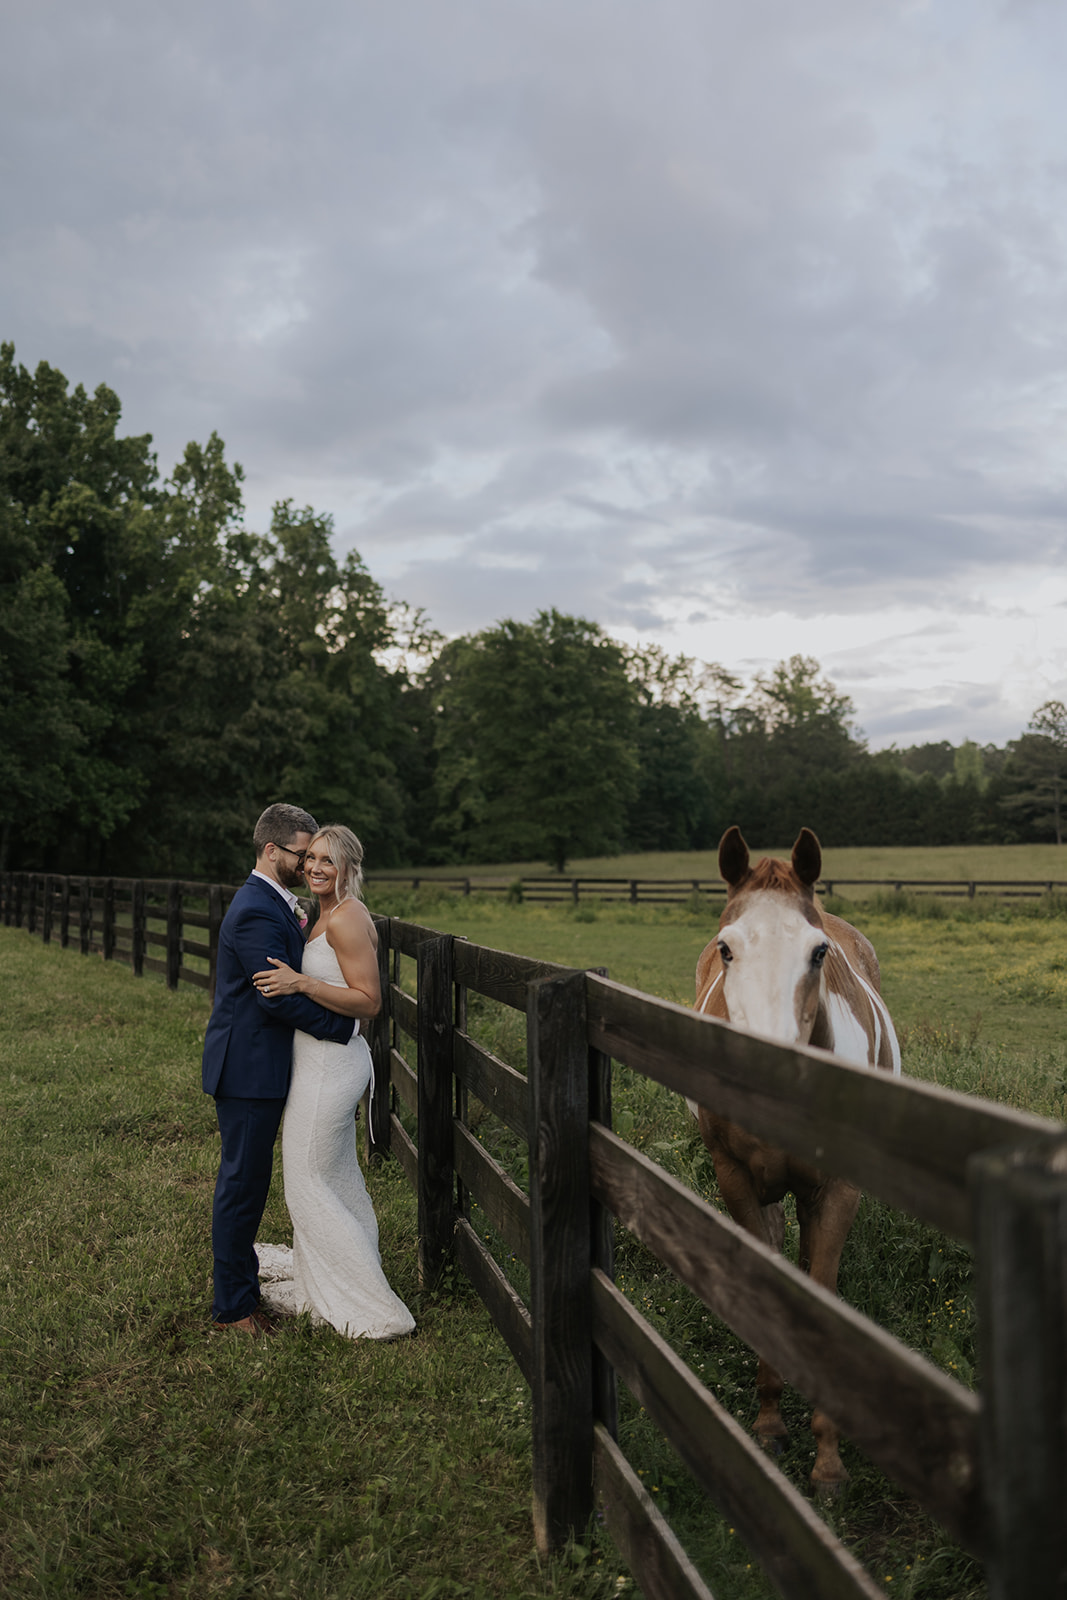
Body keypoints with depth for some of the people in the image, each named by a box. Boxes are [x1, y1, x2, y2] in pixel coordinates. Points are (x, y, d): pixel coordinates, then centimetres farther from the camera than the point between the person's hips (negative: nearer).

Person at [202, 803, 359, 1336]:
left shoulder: (269, 903, 13)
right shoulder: (257, 912, -21)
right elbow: (281, 998, -25)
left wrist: (299, 925, 1)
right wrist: (344, 1025, -17)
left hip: (254, 1064, 10)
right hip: (248, 1068, -10)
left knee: (246, 1179, 19)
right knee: (243, 1181, 0)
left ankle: (243, 1280, 33)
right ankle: (233, 1306, 11)